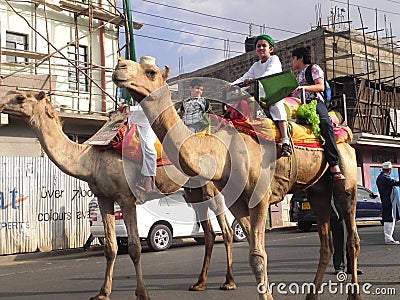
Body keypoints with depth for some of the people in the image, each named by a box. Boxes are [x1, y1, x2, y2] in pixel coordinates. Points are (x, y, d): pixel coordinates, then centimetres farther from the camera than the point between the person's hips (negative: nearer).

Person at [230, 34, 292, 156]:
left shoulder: (274, 60, 1)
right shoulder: (255, 65, 20)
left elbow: (269, 73, -19)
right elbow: (244, 78, 12)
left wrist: (254, 79, -36)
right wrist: (232, 84, -7)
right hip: (261, 97, 7)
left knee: (277, 106, -31)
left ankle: (286, 142, -35)